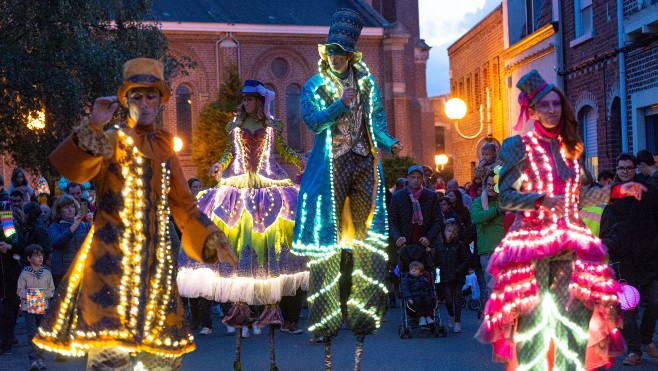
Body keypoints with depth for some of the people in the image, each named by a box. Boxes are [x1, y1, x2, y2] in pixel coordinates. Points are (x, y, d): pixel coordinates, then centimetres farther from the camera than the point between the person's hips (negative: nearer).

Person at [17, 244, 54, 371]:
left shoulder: (47, 273, 4)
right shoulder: (24, 274, -2)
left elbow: (51, 289, 6)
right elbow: (20, 290, -1)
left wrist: (44, 294, -13)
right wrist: (29, 295, -18)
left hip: (43, 306, 3)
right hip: (28, 307, -3)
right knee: (32, 333, -9)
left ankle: (40, 358, 17)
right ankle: (33, 359, -7)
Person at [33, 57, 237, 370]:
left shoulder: (163, 146, 14)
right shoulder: (110, 141, 0)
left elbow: (183, 205, 17)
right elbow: (73, 169, -21)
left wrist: (214, 241, 9)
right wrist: (94, 126, -32)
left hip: (155, 258, 5)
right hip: (113, 255, -5)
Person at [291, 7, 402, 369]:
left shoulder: (366, 82, 14)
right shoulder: (315, 85, 6)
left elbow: (376, 123, 10)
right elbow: (313, 121, -9)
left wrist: (389, 143, -8)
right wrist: (341, 104, -19)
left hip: (364, 164, 3)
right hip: (331, 167, -3)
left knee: (367, 239, 3)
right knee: (329, 241, -5)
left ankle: (362, 313, 12)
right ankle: (326, 320, 0)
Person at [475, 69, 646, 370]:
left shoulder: (568, 149, 14)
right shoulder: (520, 146, -1)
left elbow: (576, 198, 16)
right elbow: (506, 197, -8)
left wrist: (618, 191, 13)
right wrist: (541, 200, -23)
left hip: (569, 241, 5)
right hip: (533, 241, -5)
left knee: (571, 317, 2)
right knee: (533, 317, -6)